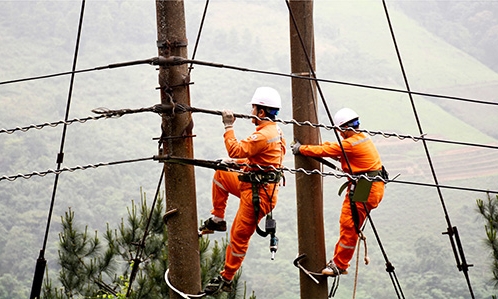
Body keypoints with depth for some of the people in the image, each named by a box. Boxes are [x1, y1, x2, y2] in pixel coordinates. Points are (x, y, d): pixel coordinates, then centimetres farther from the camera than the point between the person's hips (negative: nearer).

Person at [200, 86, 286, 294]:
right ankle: (217, 220, 25)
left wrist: (229, 127, -16)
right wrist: (235, 162, 15)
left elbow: (236, 150, -25)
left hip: (258, 193, -10)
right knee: (220, 174, 24)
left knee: (239, 236, -3)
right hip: (254, 183, 10)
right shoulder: (275, 131, 11)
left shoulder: (264, 135, -23)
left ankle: (226, 280, 5)